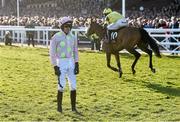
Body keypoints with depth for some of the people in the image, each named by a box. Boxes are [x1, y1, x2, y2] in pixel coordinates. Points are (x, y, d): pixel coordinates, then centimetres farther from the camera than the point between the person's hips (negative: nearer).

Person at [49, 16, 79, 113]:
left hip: (71, 63, 5)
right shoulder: (56, 37, -11)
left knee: (73, 86, 3)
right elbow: (52, 53, -10)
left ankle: (73, 107, 14)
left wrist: (77, 65, 4)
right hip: (60, 64, -5)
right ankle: (59, 106, 13)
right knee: (61, 87, -7)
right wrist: (55, 67, -15)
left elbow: (75, 52, 12)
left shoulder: (73, 37, 6)